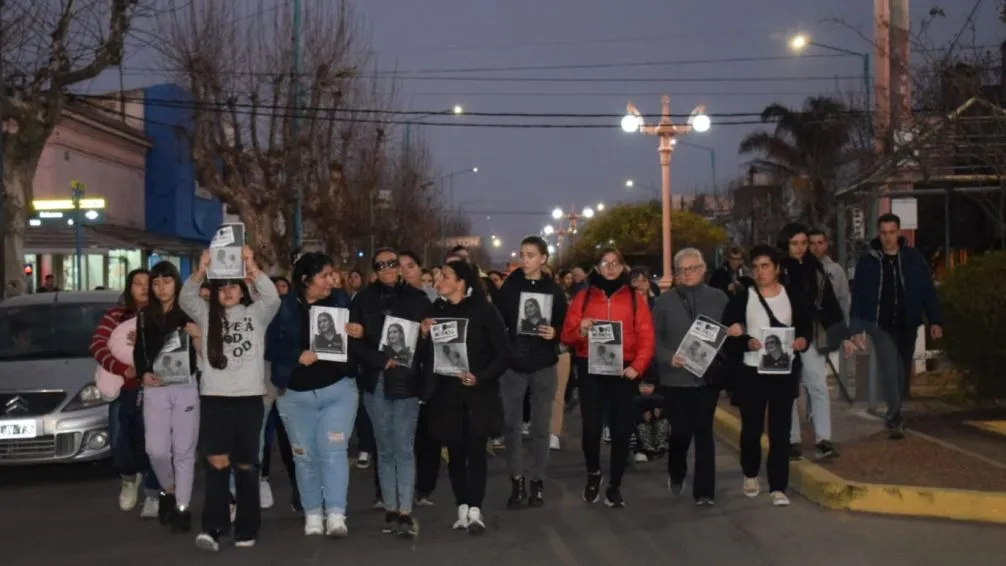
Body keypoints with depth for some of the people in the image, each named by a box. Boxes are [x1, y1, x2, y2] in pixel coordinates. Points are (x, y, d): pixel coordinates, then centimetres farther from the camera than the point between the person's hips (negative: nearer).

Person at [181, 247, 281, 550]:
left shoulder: (256, 314, 7)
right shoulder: (207, 314, 12)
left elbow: (273, 298, -12)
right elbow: (185, 299, -6)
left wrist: (252, 267, -25)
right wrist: (201, 272, -23)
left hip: (250, 397, 0)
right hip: (214, 398, 0)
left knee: (246, 464, 5)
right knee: (217, 462, -14)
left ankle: (246, 529, 12)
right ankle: (213, 527, -14)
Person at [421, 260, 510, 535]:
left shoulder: (484, 310, -6)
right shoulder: (437, 310, 4)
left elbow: (503, 353, -7)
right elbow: (428, 354, 7)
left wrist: (480, 377, -18)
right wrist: (424, 335, -12)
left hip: (478, 393, -3)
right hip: (447, 392, 3)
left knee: (476, 450, -3)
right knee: (455, 451, 6)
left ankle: (475, 510, -1)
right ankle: (462, 508, 13)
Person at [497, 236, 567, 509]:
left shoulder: (554, 290, 3)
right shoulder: (509, 286, 4)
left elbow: (564, 325, 4)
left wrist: (555, 334, -16)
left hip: (543, 366, 0)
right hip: (513, 364, 0)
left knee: (540, 427, 6)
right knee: (511, 425, -1)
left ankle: (537, 482, 14)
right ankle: (517, 482, 7)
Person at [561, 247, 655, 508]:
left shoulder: (634, 298, 6)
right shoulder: (584, 298, 7)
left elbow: (646, 337, 0)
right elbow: (567, 335, 5)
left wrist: (638, 366, -11)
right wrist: (580, 331, -17)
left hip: (624, 371, 0)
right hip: (590, 370, 0)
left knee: (621, 429, -1)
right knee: (591, 427, -6)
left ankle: (615, 486, 12)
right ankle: (593, 474, 21)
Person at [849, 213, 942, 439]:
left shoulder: (913, 257, 1)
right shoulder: (867, 260, -3)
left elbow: (928, 291, 2)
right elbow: (857, 296, -1)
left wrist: (935, 321, -5)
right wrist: (857, 328, -4)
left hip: (907, 325, 2)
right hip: (881, 325, -2)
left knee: (903, 372, 11)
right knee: (890, 371, -14)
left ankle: (894, 416, 27)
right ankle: (895, 419, -11)